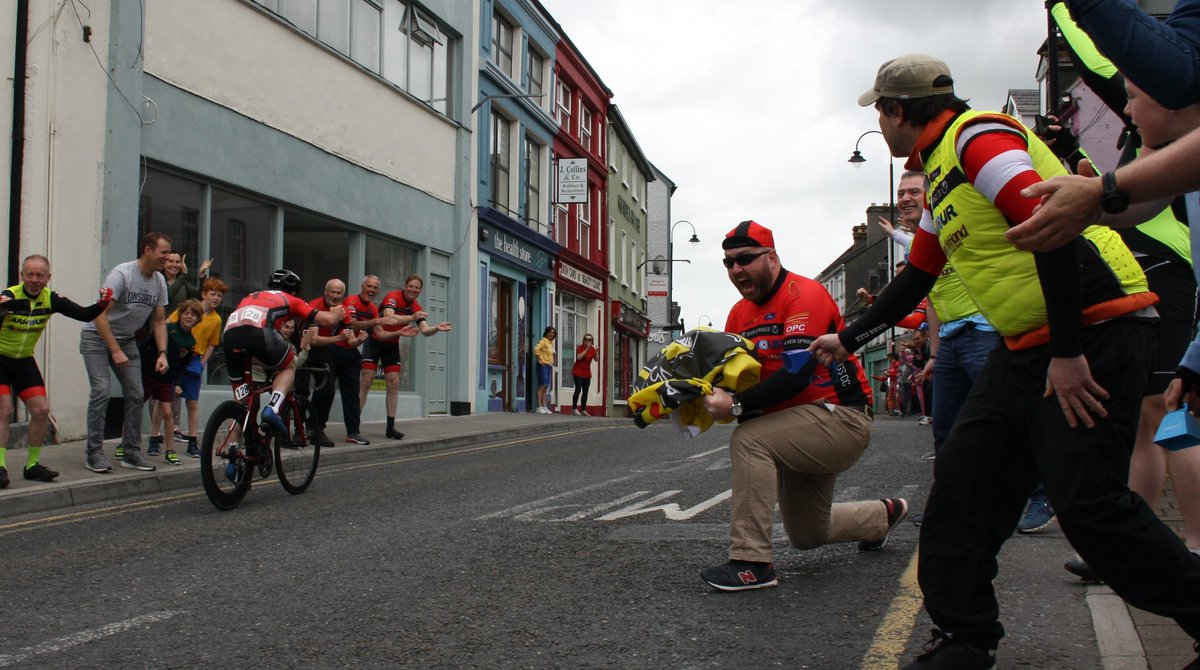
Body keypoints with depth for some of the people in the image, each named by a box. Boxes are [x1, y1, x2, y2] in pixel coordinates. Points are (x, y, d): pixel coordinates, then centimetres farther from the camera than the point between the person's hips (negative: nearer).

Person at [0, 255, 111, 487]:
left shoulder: (51, 299, -8)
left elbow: (84, 315, -10)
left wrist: (102, 304, -28)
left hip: (24, 361, 5)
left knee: (41, 411, 1)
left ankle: (32, 465, 15)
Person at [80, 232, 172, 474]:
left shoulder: (159, 281, -2)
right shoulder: (121, 274, -21)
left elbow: (159, 321, 5)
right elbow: (100, 315, -24)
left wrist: (162, 353, -7)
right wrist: (116, 351, -28)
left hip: (127, 340, 6)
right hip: (97, 337, -6)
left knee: (136, 395, 0)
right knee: (101, 392, -16)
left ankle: (131, 452, 8)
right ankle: (94, 453, -8)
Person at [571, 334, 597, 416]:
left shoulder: (592, 349, 5)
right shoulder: (580, 347, -10)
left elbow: (596, 359, -2)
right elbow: (578, 357, -26)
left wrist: (596, 352, -17)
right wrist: (587, 349, -27)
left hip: (587, 373, 6)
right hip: (578, 372, -6)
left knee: (585, 392, 5)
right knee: (578, 390, -13)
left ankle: (583, 410, 9)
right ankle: (575, 409, -9)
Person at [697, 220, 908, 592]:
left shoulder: (803, 295, -18)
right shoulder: (740, 314, 9)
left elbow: (797, 373, -29)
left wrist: (737, 406, -35)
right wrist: (712, 393, -18)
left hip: (840, 417, -9)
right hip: (805, 429, 9)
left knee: (749, 440, -30)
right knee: (807, 535, 18)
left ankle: (752, 561, -25)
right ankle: (884, 515, 47)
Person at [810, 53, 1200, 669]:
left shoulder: (977, 136, -12)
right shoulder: (938, 173, 19)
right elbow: (916, 277, 28)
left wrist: (1068, 352, -24)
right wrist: (848, 340, 35)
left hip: (1094, 328, -10)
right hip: (1026, 347, 10)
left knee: (1087, 501, -12)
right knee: (963, 477, 5)